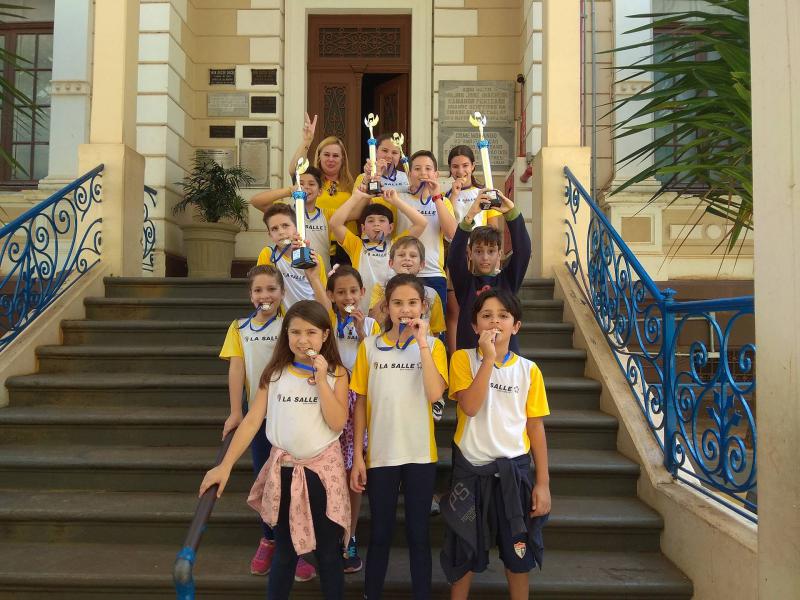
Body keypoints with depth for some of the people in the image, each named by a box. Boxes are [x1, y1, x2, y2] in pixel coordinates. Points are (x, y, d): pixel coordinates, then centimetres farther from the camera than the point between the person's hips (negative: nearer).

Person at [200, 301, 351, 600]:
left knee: (327, 552, 10)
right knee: (284, 553, 14)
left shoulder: (335, 374, -5)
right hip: (283, 469, 1)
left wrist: (320, 380, -20)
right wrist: (225, 465, -9)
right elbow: (252, 421, -4)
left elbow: (337, 423, -15)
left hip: (322, 468, -1)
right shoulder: (274, 373, -2)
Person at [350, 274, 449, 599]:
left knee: (418, 533, 10)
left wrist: (422, 343, -18)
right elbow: (360, 404, 2)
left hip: (420, 454, 0)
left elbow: (434, 394, -17)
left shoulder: (433, 345, -1)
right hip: (380, 454, 0)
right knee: (379, 533, 12)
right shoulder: (370, 346, 0)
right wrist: (357, 456, -1)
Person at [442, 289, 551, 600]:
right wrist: (489, 358, -23)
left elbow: (535, 427, 2)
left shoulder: (528, 370, -1)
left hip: (514, 468, 2)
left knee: (517, 549, 13)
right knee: (465, 547, 12)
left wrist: (543, 482, 1)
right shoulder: (463, 359, -5)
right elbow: (470, 406, -20)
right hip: (471, 467, -1)